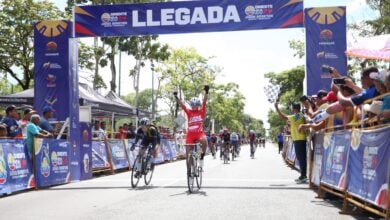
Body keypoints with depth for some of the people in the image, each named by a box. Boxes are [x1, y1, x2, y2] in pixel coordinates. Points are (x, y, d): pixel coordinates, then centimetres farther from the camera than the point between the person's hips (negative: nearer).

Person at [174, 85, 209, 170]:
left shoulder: (201, 111, 3)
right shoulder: (189, 112, 5)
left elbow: (204, 102, -8)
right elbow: (182, 105, -4)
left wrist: (206, 92, -21)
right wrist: (176, 97, -18)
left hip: (200, 133, -2)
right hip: (190, 134, 2)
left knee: (204, 141, -35)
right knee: (188, 152, 1)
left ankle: (202, 156, -10)